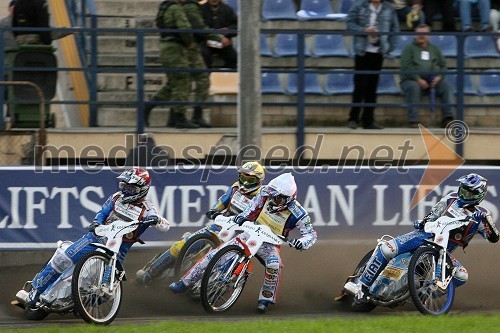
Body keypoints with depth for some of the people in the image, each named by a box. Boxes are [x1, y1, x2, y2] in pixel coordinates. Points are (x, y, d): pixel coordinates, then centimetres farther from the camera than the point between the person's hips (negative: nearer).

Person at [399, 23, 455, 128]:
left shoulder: (434, 49, 20)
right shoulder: (409, 48, 6)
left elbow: (443, 65, 17)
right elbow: (406, 66, -7)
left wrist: (439, 76, -6)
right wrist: (418, 79, -18)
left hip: (432, 80, 4)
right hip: (411, 80, -4)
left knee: (447, 87, -21)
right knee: (414, 87, -38)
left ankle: (448, 118, -28)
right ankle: (413, 121, -37)